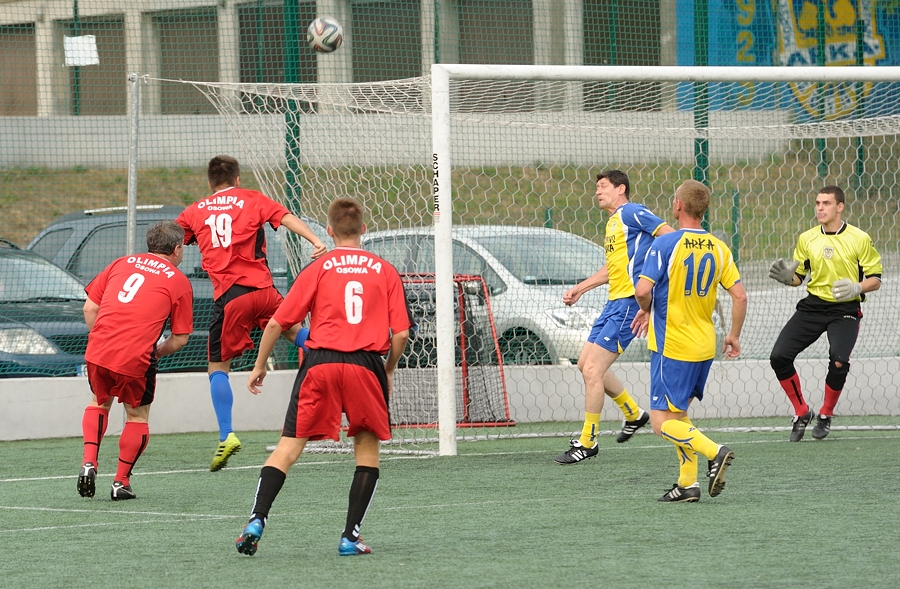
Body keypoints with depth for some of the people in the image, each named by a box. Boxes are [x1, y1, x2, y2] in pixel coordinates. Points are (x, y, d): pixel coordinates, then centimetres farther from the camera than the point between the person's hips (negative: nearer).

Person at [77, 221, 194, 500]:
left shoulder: (122, 263, 16)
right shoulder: (179, 281, 6)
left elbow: (90, 307, 14)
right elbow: (180, 338, 4)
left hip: (98, 352, 4)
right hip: (136, 359, -4)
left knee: (99, 402, 28)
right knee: (137, 416, 17)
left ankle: (89, 463, 12)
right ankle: (121, 482, 16)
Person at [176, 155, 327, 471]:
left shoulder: (194, 211, 14)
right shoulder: (253, 199, 11)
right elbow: (287, 218, -4)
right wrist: (316, 241, -15)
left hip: (228, 297, -1)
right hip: (262, 288, 1)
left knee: (218, 367, 7)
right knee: (293, 329, 28)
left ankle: (226, 435, -5)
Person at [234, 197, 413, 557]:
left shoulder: (318, 269, 8)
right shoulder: (385, 271, 10)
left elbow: (277, 322, 5)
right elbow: (401, 331, 4)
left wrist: (259, 366, 17)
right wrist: (389, 371, 20)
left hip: (320, 363, 0)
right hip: (366, 365, 0)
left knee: (289, 446, 4)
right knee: (367, 447, 14)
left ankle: (256, 521, -10)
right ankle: (351, 536, 7)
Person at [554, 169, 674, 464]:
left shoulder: (632, 213, -10)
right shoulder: (613, 222, 20)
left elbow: (670, 235, -17)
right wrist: (579, 289, 30)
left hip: (630, 302, -10)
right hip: (615, 301, 10)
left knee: (592, 369, -11)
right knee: (586, 364, 15)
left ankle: (588, 442, -2)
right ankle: (633, 414, 29)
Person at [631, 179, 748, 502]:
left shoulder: (665, 244, -14)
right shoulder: (718, 248, 3)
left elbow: (642, 290, -22)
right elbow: (740, 296, 1)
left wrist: (647, 310, 0)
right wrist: (734, 335, 13)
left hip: (672, 346, -7)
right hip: (704, 347, 7)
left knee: (663, 422, -3)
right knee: (678, 414, 19)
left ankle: (713, 451, -22)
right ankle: (688, 482, 13)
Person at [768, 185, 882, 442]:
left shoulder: (860, 239, -5)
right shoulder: (806, 239, 5)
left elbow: (875, 279, -1)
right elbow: (798, 277, 13)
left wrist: (856, 288, -21)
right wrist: (786, 277, -10)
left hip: (845, 309, -4)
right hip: (812, 305, 4)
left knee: (839, 361, -25)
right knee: (779, 356, -10)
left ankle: (826, 415, 3)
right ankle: (801, 412, 10)